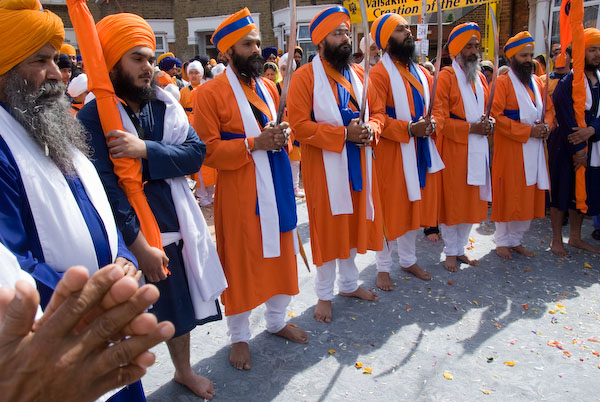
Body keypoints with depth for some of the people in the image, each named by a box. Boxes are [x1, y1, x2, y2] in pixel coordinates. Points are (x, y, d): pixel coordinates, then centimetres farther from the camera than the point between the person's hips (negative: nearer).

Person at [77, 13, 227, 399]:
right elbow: (106, 188, -18)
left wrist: (146, 150, -23)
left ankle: (184, 371, 45)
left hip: (175, 224, 5)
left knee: (180, 304, 20)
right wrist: (139, 244, -20)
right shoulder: (93, 117, -12)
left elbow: (196, 153, -8)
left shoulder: (165, 103, 2)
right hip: (129, 237, -5)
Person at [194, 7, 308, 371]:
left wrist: (283, 137, -4)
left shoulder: (269, 88, 11)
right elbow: (208, 150, -14)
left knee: (280, 255, 16)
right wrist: (252, 144, -22)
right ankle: (240, 336, 26)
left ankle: (277, 320, 38)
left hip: (277, 188, 6)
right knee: (241, 262, 6)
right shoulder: (211, 93, -10)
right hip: (240, 194, -6)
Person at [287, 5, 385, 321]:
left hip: (358, 164, 6)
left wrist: (371, 129, -10)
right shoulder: (304, 76, -9)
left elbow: (378, 111, 13)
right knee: (327, 228, 4)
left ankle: (349, 283, 35)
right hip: (324, 167, -5)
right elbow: (299, 125, -17)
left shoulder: (358, 74, 10)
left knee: (354, 223, 15)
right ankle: (324, 294, 22)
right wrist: (343, 134, -22)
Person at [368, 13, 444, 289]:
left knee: (416, 207, 15)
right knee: (389, 209, 3)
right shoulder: (379, 74, -11)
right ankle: (383, 268, 19)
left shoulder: (421, 73, 13)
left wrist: (432, 124, -5)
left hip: (421, 152, 7)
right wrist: (409, 129, -24)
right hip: (392, 153, -7)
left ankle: (408, 260, 33)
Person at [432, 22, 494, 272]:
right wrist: (470, 127, -19)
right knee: (451, 201, 1)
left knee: (472, 200, 12)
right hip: (453, 149, -7)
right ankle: (450, 252, 16)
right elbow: (439, 118, -14)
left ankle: (460, 248, 26)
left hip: (477, 149, 7)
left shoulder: (480, 77, 15)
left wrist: (488, 123, 0)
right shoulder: (446, 77, -8)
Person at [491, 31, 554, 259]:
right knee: (508, 195, 0)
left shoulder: (537, 82, 14)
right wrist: (528, 131, -18)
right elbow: (496, 116, -17)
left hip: (534, 149, 7)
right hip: (510, 149, -7)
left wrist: (546, 126, -2)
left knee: (528, 196, 10)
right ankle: (502, 241, 15)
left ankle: (516, 240, 23)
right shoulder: (502, 83, -8)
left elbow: (549, 109, 20)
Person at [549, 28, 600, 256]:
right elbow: (566, 119, -15)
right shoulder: (568, 82, -11)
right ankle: (556, 240, 13)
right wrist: (578, 149, -17)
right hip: (566, 147, -6)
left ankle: (575, 237, 28)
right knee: (562, 191, 1)